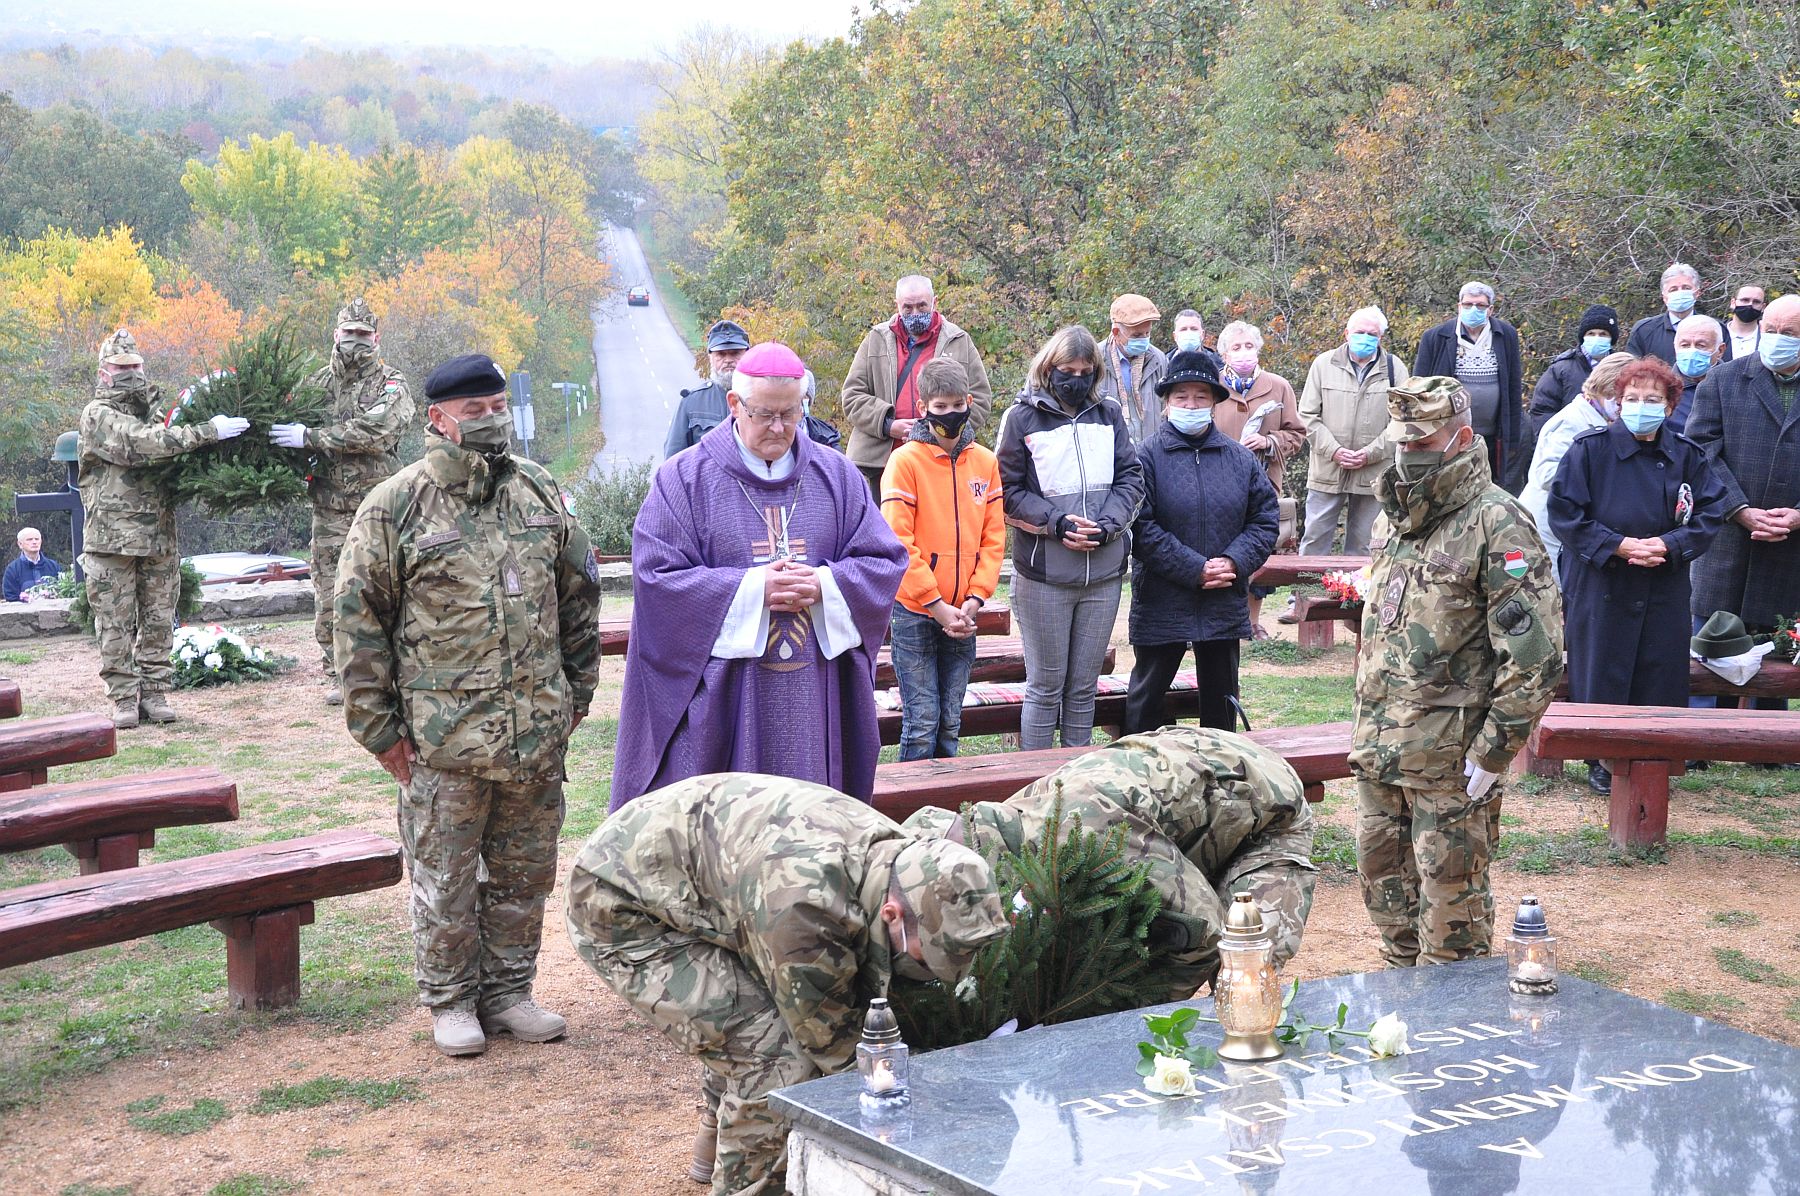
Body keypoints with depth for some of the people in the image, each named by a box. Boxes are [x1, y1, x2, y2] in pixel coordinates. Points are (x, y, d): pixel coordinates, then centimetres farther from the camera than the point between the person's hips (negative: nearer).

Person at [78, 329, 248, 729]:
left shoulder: (152, 411, 14)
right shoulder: (98, 416, -6)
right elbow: (143, 444, -22)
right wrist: (208, 432, -26)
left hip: (159, 538, 5)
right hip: (112, 538, -5)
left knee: (158, 621, 8)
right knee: (116, 624, 1)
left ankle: (154, 693, 16)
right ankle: (125, 698, 8)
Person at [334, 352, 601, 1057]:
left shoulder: (542, 493, 8)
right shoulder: (394, 507, -5)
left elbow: (579, 595, 16)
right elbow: (358, 619, -4)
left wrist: (577, 691, 15)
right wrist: (378, 726, -5)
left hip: (538, 728, 4)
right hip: (443, 733, -4)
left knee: (525, 869, 13)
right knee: (445, 878, 6)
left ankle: (508, 991, 27)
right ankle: (451, 1001, 21)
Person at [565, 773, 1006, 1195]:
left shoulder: (895, 853, -9)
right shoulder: (805, 904, -36)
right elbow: (833, 1037, -21)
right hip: (619, 912, -9)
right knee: (773, 1050, -16)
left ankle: (716, 1151, 36)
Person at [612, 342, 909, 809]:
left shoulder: (837, 476, 9)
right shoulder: (684, 479, 0)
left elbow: (885, 561, 8)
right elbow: (657, 574, -7)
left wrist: (825, 585, -12)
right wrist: (752, 589, -15)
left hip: (816, 697, 3)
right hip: (717, 696, -3)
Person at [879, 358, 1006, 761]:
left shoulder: (985, 462, 6)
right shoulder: (906, 460, -8)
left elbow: (993, 537, 6)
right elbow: (899, 542, -12)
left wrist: (975, 598, -6)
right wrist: (936, 605, -14)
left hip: (963, 614, 4)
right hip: (916, 612, -4)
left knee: (950, 723, 11)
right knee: (921, 723, -2)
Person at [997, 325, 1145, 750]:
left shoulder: (1109, 413, 9)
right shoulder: (1023, 417, -2)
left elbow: (1130, 477, 7)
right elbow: (1008, 490, -3)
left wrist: (1106, 524, -9)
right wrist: (1057, 523, -15)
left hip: (1104, 571, 4)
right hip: (1044, 574, -3)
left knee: (1084, 686, 12)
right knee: (1045, 687, 3)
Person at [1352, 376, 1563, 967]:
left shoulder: (1495, 523, -14)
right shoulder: (1392, 516, 12)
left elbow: (1536, 652, -18)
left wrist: (1493, 752, -17)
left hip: (1450, 754, -8)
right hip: (1378, 743, 8)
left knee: (1450, 891, 2)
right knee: (1383, 876, 17)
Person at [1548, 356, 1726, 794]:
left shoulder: (1687, 455, 3)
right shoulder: (1591, 448, -5)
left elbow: (1710, 515, 4)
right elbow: (1564, 513, -8)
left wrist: (1667, 544, -13)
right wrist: (1618, 545, -16)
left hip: (1665, 589, 3)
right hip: (1601, 586, -2)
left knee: (1660, 680, 3)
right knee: (1602, 677, 1)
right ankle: (1602, 762, 14)